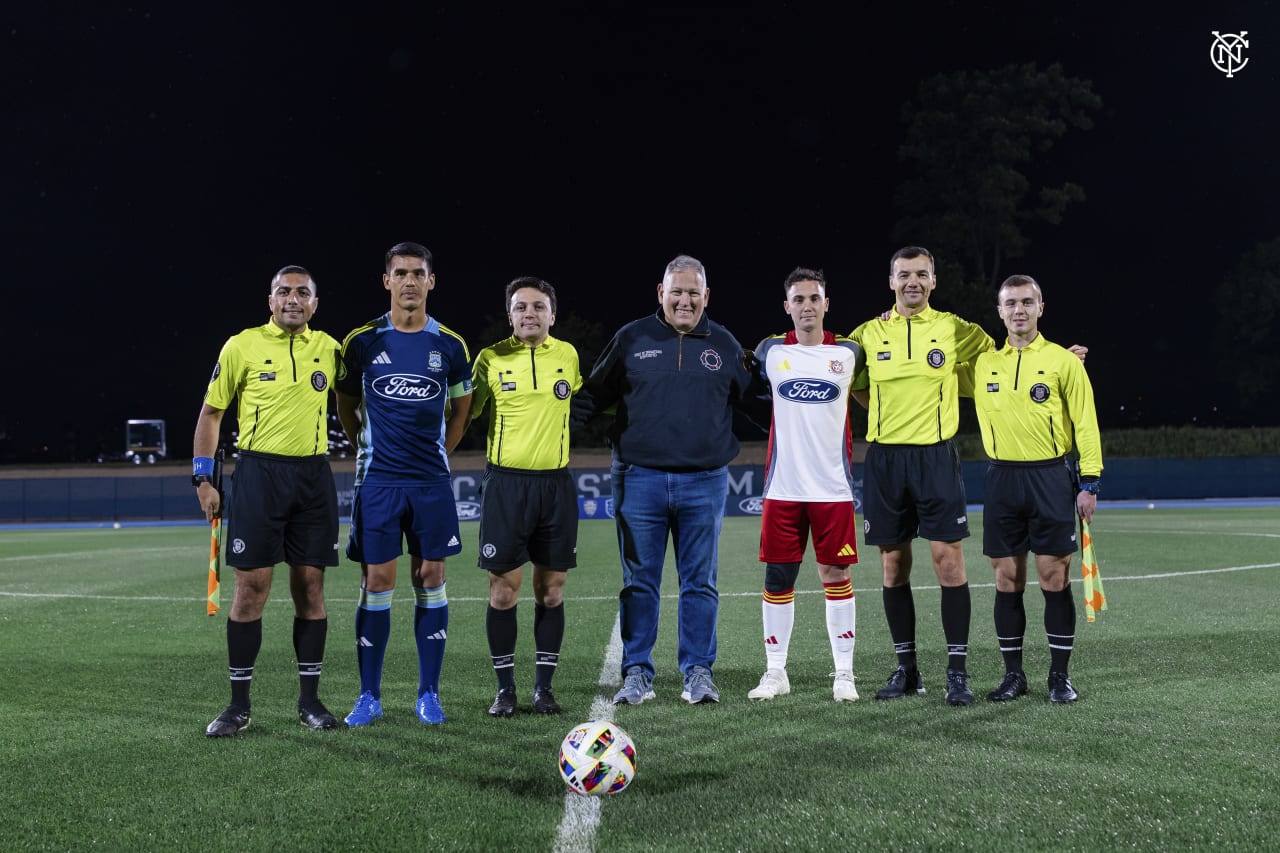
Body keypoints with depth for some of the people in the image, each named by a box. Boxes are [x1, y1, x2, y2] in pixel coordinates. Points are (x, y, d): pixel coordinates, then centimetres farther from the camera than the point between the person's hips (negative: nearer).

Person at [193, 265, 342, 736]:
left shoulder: (329, 348, 7)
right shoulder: (242, 346, -1)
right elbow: (211, 412, 3)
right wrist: (203, 478, -2)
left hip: (314, 476, 3)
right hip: (258, 472, -3)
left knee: (310, 587, 5)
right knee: (251, 587, -2)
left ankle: (309, 699, 15)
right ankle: (238, 705, 8)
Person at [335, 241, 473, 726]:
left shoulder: (449, 345, 3)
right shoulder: (362, 342, 1)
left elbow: (461, 406, 15)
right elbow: (346, 403, 13)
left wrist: (440, 451, 11)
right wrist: (367, 447, 11)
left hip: (432, 482, 1)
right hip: (378, 481, -1)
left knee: (430, 581, 3)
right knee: (376, 583, -1)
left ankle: (428, 695, 12)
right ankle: (369, 696, 9)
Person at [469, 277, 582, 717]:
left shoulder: (568, 355, 5)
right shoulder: (491, 359, -1)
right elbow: (466, 411, 10)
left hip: (556, 483, 2)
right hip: (506, 483, -2)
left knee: (550, 589, 5)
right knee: (503, 589, -1)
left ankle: (544, 686, 16)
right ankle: (505, 688, 11)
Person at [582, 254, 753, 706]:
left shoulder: (724, 345, 9)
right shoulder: (632, 339, 6)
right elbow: (594, 396, 12)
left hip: (704, 482, 1)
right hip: (640, 479, 0)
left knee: (699, 581, 5)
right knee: (639, 580, 4)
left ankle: (698, 672, 15)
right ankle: (637, 672, 13)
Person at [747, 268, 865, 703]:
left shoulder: (848, 352, 4)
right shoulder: (770, 351, 5)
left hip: (833, 486, -1)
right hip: (783, 485, 1)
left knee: (836, 575, 2)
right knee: (778, 577, 4)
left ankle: (844, 674, 12)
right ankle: (775, 672, 15)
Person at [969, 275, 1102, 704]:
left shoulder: (1063, 360, -1)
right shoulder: (983, 364, 7)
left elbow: (1085, 423, -2)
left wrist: (1089, 482, -6)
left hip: (1051, 477, -3)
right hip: (1002, 479, 3)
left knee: (1054, 577, -1)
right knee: (1007, 578, 4)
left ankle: (1059, 675, 10)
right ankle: (1013, 674, 14)